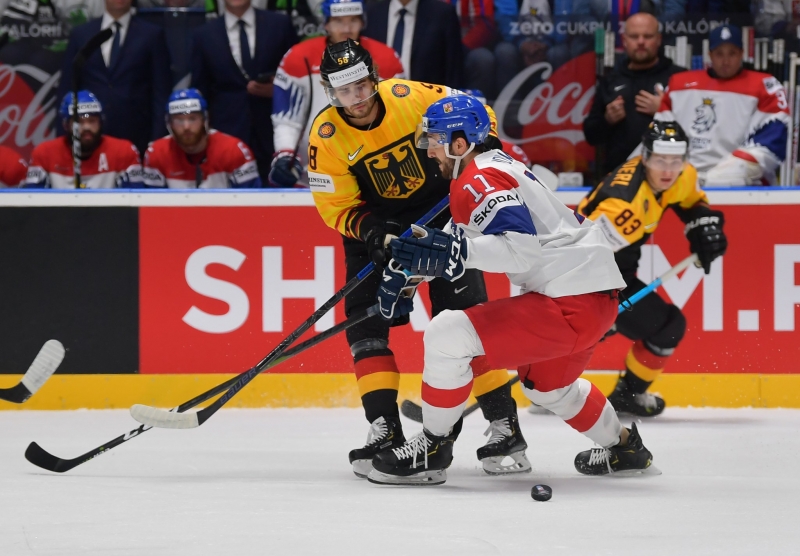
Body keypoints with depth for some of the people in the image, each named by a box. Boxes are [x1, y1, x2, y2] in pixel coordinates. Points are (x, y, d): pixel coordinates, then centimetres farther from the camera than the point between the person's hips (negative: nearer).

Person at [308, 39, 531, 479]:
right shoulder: (326, 138, -17)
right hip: (374, 223, 2)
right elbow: (337, 208, -11)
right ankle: (385, 430, -6)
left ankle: (504, 427, -9)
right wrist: (373, 233, -27)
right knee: (365, 322, -10)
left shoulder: (413, 98, -20)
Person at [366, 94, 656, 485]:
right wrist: (407, 270, 22)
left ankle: (432, 450, -4)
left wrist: (455, 251, -38)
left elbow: (521, 248, -29)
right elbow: (458, 239, 28)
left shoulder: (483, 181, -15)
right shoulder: (491, 167, 16)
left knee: (447, 335, -16)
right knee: (546, 383, 36)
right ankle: (623, 449, 52)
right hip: (594, 294, 11)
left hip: (571, 304, -11)